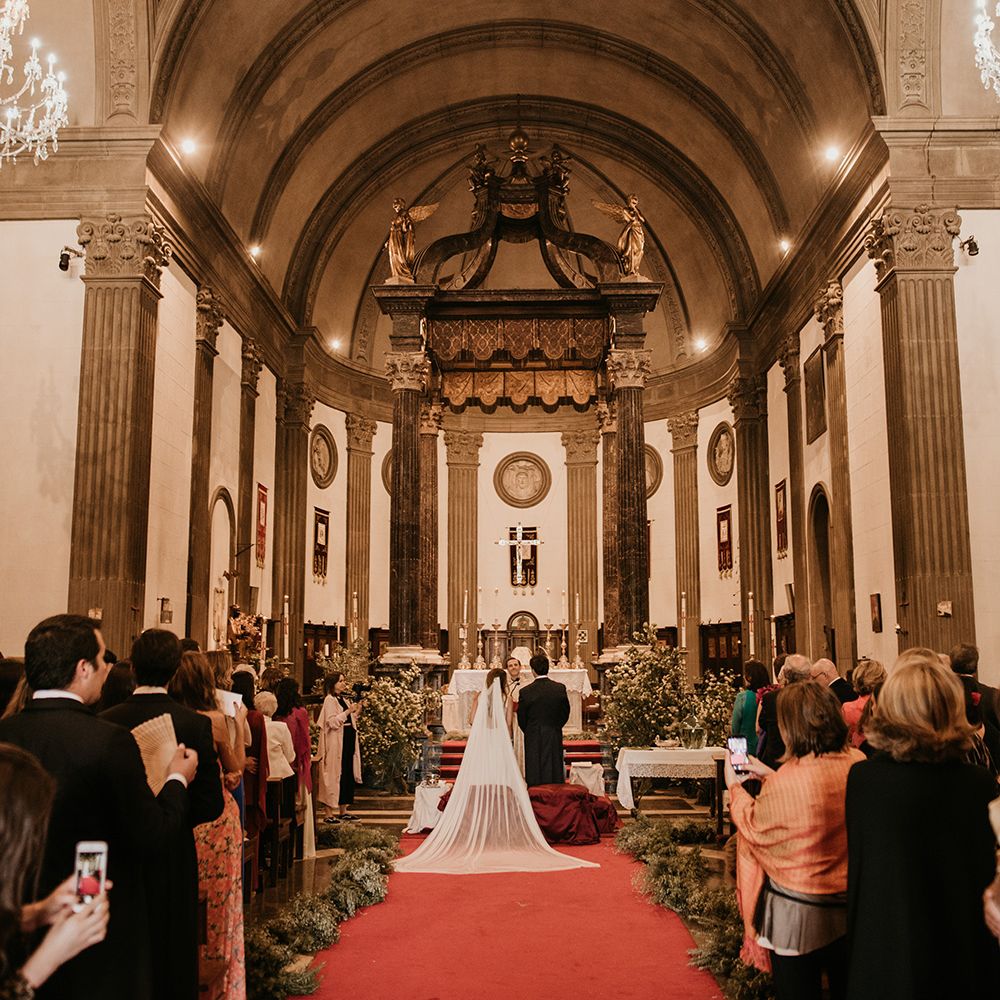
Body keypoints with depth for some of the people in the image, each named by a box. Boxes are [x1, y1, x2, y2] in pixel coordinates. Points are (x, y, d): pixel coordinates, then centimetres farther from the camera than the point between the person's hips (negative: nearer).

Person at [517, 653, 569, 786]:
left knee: (535, 785, 4)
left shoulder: (526, 692, -12)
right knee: (556, 781, 10)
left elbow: (521, 718, -1)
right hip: (555, 739, 2)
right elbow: (565, 714, 6)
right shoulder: (560, 688, -5)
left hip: (533, 741, -2)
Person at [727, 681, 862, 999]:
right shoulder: (857, 763, -10)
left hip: (799, 915, -6)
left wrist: (734, 787, 4)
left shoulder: (787, 782, -29)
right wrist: (770, 775, 15)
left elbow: (754, 827, -11)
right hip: (850, 905, 6)